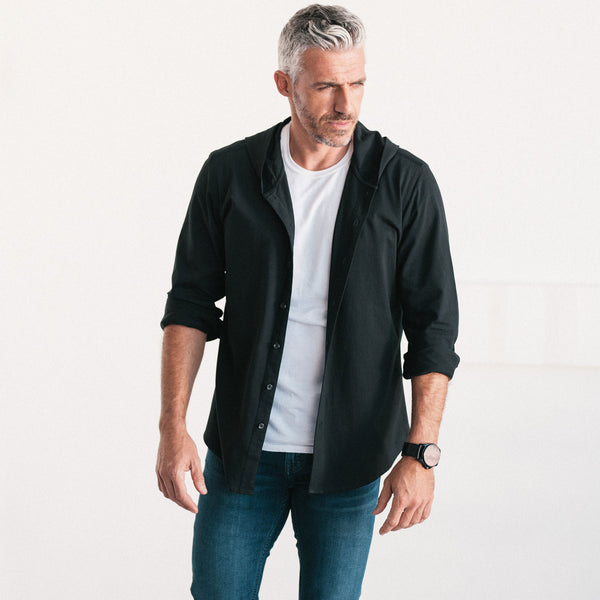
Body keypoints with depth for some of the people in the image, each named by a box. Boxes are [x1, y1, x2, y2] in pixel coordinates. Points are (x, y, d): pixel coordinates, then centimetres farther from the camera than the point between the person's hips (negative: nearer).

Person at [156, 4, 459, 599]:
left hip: (347, 459, -1)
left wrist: (421, 452, -12)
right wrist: (173, 428, -5)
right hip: (243, 448, 1)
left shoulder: (405, 183, -6)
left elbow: (433, 326, -5)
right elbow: (191, 303, 3)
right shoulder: (230, 173, -2)